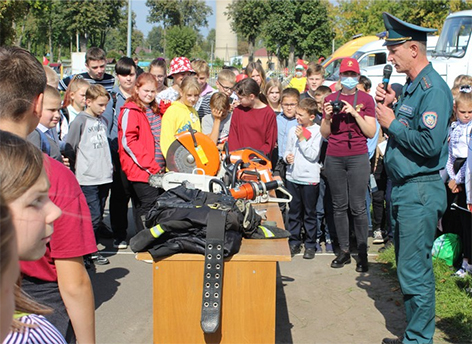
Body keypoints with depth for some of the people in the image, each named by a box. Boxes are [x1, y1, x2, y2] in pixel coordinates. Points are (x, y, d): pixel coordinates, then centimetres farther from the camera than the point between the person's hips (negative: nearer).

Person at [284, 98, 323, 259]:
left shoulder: (317, 131, -6)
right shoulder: (293, 130, 9)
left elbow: (313, 155, -13)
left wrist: (302, 139, -15)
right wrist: (287, 157, -5)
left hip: (309, 178, -5)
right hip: (292, 177, 5)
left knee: (309, 213, 5)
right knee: (293, 212, 11)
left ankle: (310, 244, 15)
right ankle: (294, 242, 21)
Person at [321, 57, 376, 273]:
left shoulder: (365, 99, 3)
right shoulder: (331, 99, 10)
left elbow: (371, 132, -2)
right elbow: (325, 134, 11)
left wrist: (355, 113, -13)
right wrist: (327, 117, -7)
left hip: (357, 157, -3)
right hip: (334, 158, 3)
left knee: (358, 207, -3)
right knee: (339, 205, 6)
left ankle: (362, 253, 6)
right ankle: (344, 250, 15)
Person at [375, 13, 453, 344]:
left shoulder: (434, 88, -17)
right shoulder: (411, 86, 13)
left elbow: (430, 144, -26)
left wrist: (392, 123, -15)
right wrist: (389, 107, 4)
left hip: (420, 192, -10)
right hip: (403, 189, 10)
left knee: (415, 272, -3)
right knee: (408, 267, 17)